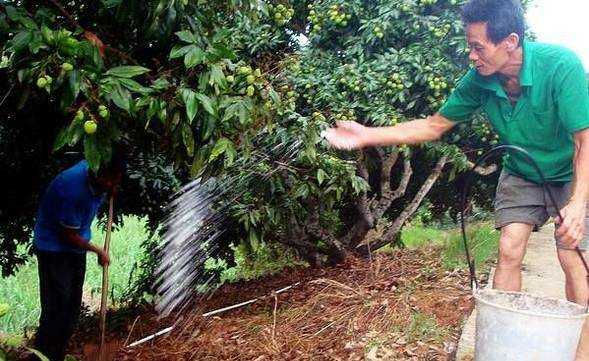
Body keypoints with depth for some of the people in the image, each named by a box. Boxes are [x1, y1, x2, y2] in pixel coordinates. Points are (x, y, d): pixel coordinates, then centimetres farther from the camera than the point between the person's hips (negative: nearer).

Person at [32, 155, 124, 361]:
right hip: (54, 249, -8)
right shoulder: (73, 188, -30)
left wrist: (109, 193, -5)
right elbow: (69, 236, -22)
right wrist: (98, 251, -11)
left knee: (73, 307, 12)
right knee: (57, 307, -10)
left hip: (76, 249, 8)